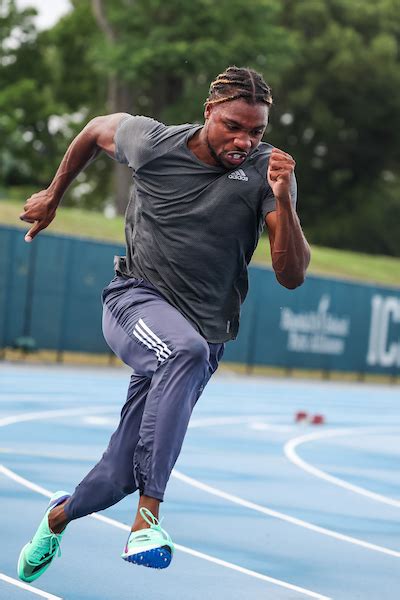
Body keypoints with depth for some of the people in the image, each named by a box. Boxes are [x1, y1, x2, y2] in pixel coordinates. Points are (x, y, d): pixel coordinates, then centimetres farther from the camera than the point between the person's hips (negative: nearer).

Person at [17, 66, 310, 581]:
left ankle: (59, 515, 42)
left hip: (201, 336, 2)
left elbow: (291, 276, -15)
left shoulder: (266, 170, -9)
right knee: (186, 350, -39)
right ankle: (147, 518, -39)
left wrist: (281, 200, -28)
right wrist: (52, 196, 22)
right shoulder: (152, 142, -9)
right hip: (136, 300, -2)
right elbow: (95, 129, 14)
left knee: (117, 479, 6)